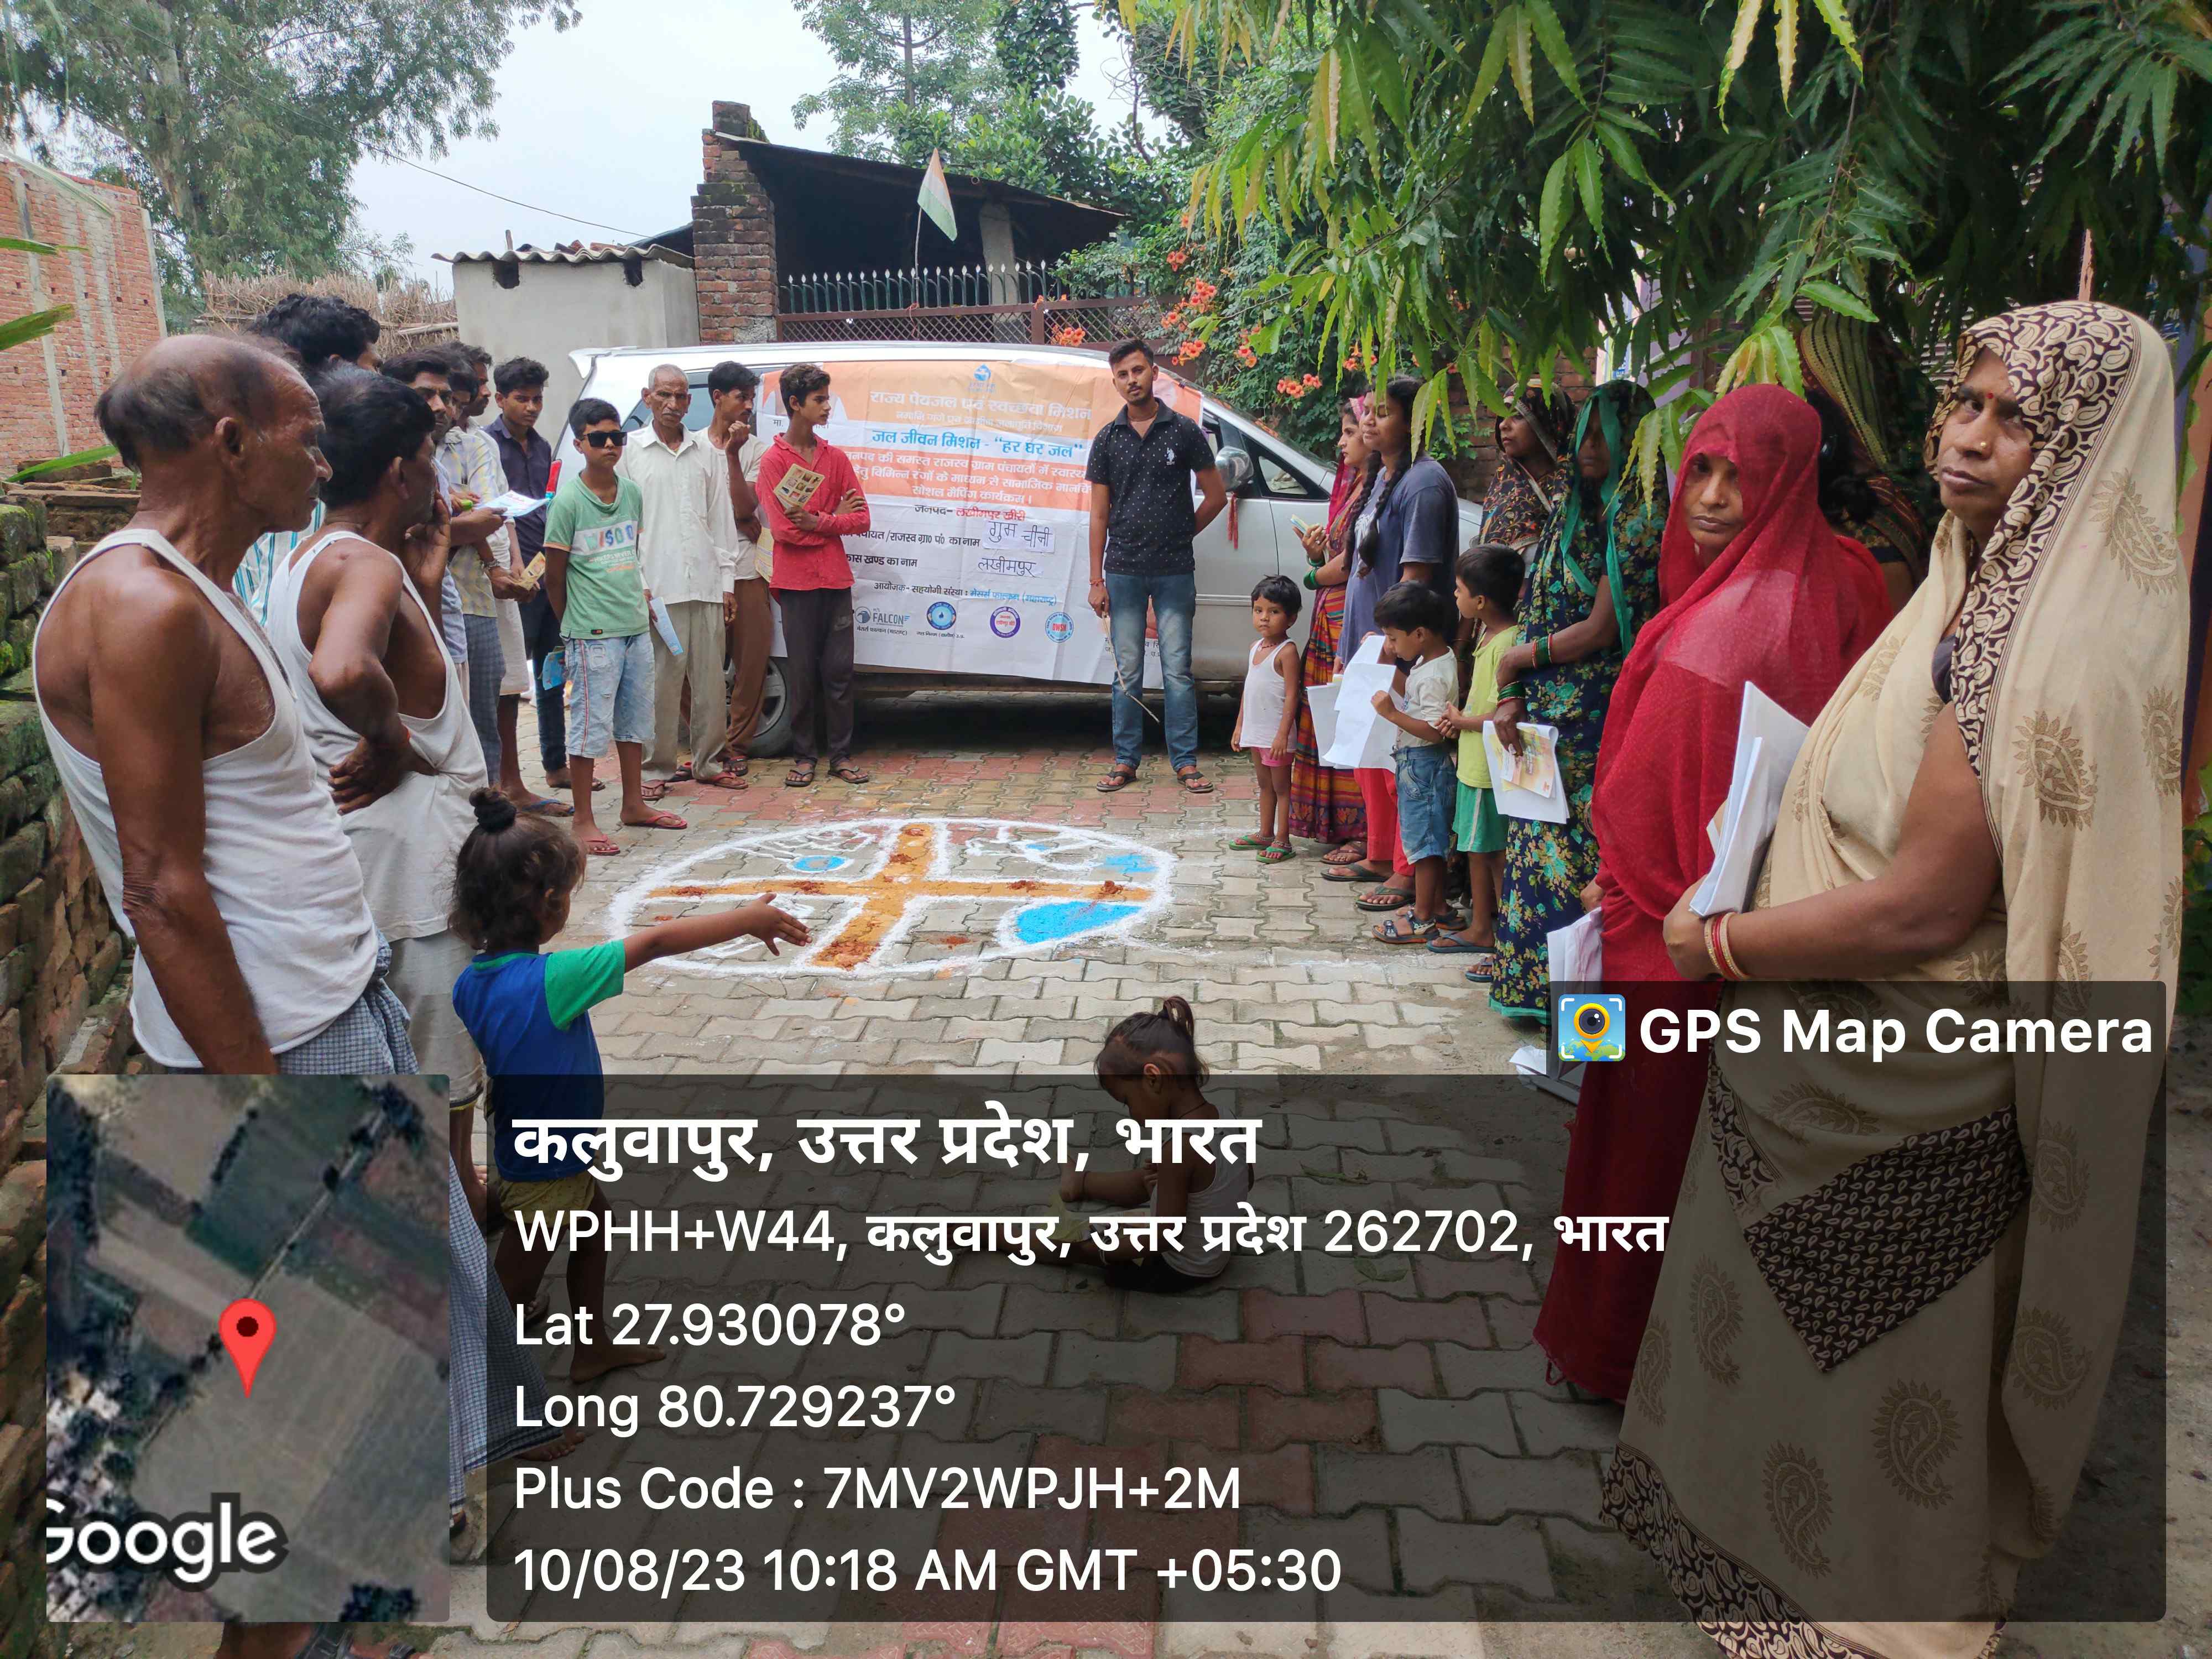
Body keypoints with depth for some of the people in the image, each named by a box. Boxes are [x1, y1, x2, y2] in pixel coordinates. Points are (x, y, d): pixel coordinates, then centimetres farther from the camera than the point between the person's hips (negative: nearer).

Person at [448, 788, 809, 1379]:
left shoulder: (470, 982, -9)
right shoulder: (548, 981, -34)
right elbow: (656, 942, -28)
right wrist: (747, 918, -19)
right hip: (544, 1177, -8)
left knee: (596, 1230, 29)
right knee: (515, 1289, 11)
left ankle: (593, 1347, 49)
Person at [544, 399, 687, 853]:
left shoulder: (631, 492, 7)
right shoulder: (568, 500, -11)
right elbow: (554, 576, -6)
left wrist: (638, 600, 13)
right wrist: (576, 626, 1)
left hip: (636, 628, 7)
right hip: (593, 636, -7)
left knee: (635, 719, 16)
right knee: (591, 726, -3)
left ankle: (634, 803, 30)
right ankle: (583, 821, 5)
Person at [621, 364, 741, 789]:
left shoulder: (707, 451, 13)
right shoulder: (629, 451, 5)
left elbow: (720, 518, 14)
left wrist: (727, 578, 9)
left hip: (706, 585, 3)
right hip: (657, 588, -3)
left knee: (710, 679, 8)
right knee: (660, 681, -2)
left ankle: (708, 763, 19)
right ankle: (658, 768, 7)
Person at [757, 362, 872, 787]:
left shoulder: (836, 458, 9)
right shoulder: (773, 460, -3)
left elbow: (861, 519, 4)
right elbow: (782, 529, -11)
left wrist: (819, 523, -11)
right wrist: (835, 518, -6)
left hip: (835, 578, 3)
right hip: (796, 581, -3)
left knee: (839, 670, 3)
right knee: (803, 671, 1)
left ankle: (841, 755, 10)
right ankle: (803, 757, 10)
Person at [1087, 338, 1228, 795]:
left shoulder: (1184, 431, 1)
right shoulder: (1108, 439, 6)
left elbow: (1216, 496, 7)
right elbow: (1099, 513, 6)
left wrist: (1181, 535, 8)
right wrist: (1096, 580, 2)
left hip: (1175, 572, -1)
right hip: (1124, 572, 2)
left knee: (1177, 670, 1)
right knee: (1126, 671, 6)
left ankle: (1186, 762, 8)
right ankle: (1125, 761, 14)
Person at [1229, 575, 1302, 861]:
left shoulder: (1287, 651, -15)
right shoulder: (1256, 647, 10)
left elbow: (1292, 695, -18)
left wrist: (1283, 733, -23)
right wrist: (1239, 726, 17)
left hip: (1276, 733, -8)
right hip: (1256, 730, 8)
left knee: (1281, 786, 1)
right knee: (1264, 784, 17)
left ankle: (1282, 840, 7)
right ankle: (1265, 834, 28)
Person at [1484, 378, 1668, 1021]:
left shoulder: (1639, 512, -9)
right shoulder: (1576, 510, 15)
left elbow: (1602, 630, -14)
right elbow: (1538, 611, 11)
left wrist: (1519, 658, -2)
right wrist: (1513, 698, 0)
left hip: (1598, 716, -7)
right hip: (1548, 712, 7)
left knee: (1580, 850, -4)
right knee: (1541, 843, 10)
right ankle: (1538, 991, 20)